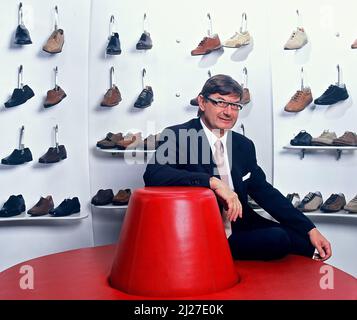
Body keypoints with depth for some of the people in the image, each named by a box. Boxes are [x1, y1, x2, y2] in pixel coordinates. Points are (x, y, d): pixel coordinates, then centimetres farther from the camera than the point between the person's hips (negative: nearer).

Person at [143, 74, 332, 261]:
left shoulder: (244, 145, 9)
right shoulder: (177, 137, -9)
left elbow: (264, 191, 11)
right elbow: (152, 174, -25)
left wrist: (310, 230, 3)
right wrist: (212, 182, -33)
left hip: (241, 229, 6)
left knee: (301, 239, -15)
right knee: (278, 239, -23)